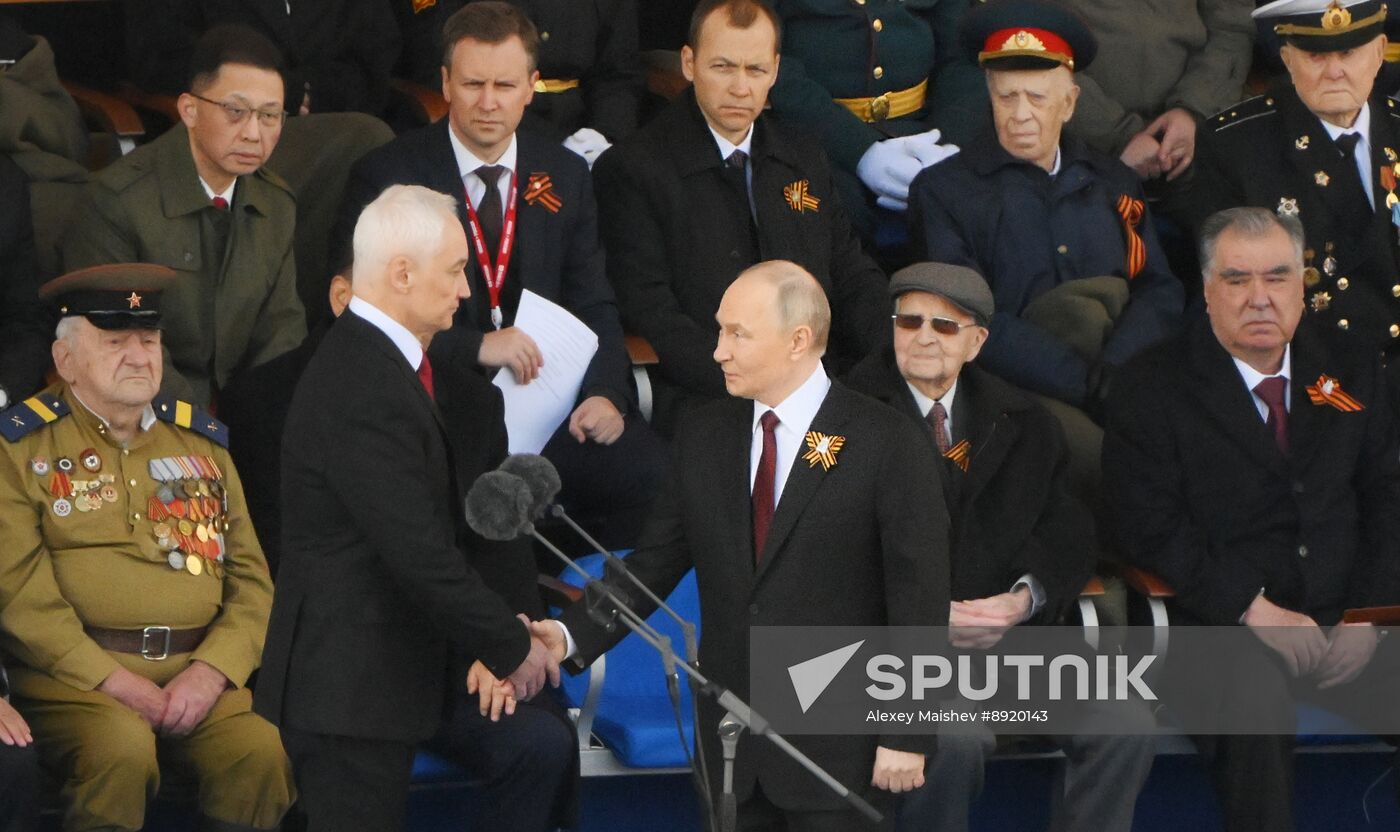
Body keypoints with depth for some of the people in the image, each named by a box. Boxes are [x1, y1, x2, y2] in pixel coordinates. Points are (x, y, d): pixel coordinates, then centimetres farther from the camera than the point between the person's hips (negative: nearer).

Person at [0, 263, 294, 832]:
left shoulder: (203, 441, 19)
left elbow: (252, 580, 13)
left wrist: (211, 671, -6)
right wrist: (114, 681, -15)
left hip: (195, 675, 4)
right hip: (73, 677, -3)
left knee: (261, 752, -26)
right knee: (122, 749, -35)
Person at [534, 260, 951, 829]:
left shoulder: (886, 444, -8)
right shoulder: (702, 436, 8)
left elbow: (919, 596, -8)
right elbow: (655, 562, 8)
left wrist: (908, 737, -11)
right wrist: (573, 635, -8)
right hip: (729, 745, 5)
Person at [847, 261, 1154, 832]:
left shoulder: (1025, 425, 15)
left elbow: (1067, 535, 11)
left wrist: (1026, 597, -11)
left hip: (1012, 630, 5)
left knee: (1126, 725, -17)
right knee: (955, 738, -35)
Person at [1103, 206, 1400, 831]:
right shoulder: (1154, 387, 1)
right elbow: (1149, 528, -6)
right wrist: (1254, 609, -14)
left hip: (1346, 622, 5)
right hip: (1224, 627, -4)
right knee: (1256, 706, -38)